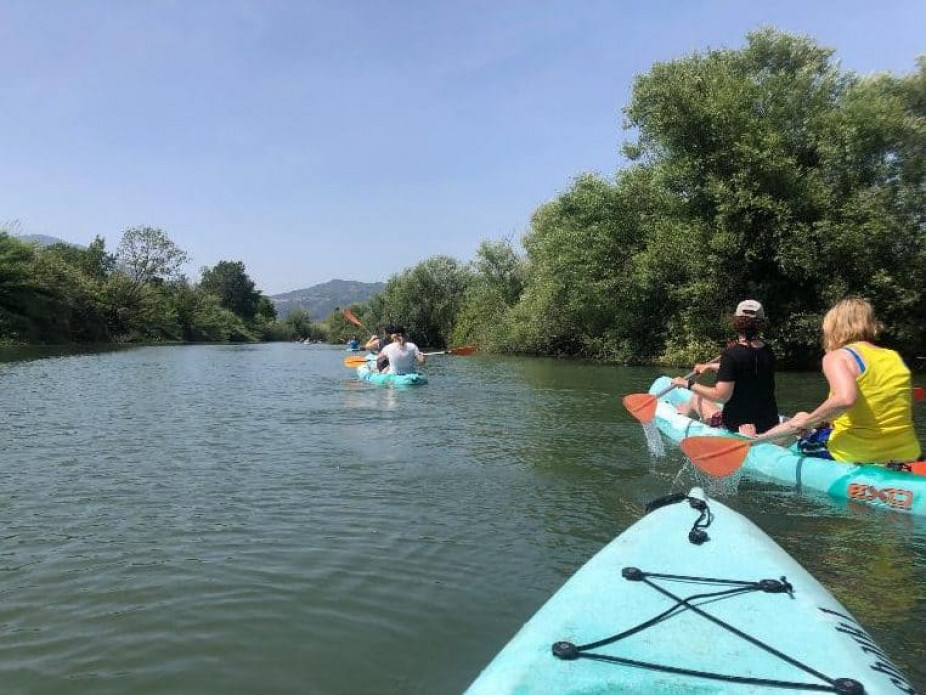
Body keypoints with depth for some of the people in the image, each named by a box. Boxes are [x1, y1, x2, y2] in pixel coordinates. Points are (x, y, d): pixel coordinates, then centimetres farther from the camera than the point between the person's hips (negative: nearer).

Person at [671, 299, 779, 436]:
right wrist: (711, 366, 32)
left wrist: (689, 384, -12)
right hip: (770, 424, 5)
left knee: (696, 398, 21)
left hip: (736, 425, -5)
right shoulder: (768, 352, 0)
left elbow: (721, 396, -25)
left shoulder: (732, 353, -21)